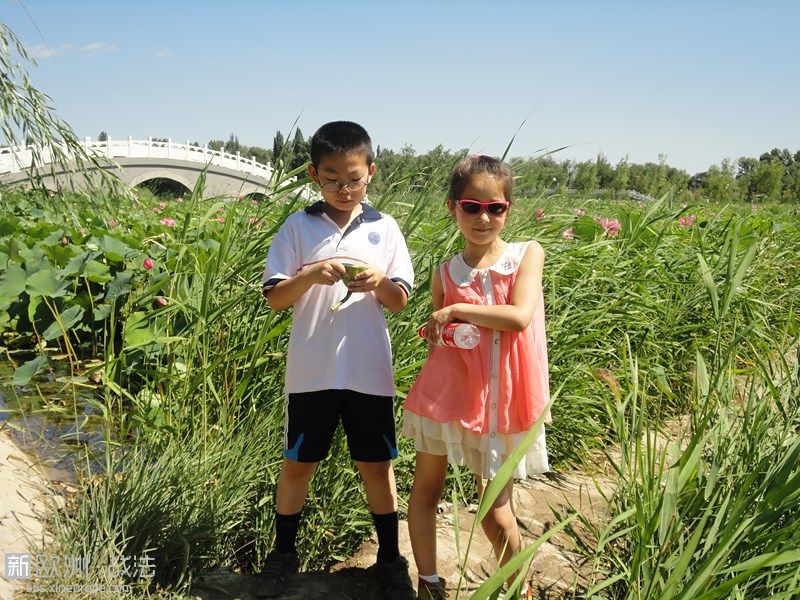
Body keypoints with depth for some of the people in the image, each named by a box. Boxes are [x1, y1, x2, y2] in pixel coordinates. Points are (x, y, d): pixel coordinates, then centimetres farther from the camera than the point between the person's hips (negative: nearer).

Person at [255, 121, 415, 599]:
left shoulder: (384, 228, 2)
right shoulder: (298, 228, 0)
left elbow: (400, 301, 3)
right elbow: (274, 298, -3)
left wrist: (380, 283, -18)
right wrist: (311, 276, -21)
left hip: (369, 372, 0)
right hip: (311, 371, 0)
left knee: (377, 465, 11)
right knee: (297, 464, 11)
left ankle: (390, 558, 28)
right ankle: (284, 553, 31)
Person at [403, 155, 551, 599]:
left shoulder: (528, 255, -2)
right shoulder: (446, 275, 2)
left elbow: (519, 317, -18)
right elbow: (436, 344, 11)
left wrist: (457, 310, -14)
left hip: (502, 401, -2)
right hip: (449, 395, 2)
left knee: (497, 515, 5)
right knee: (425, 491, 11)